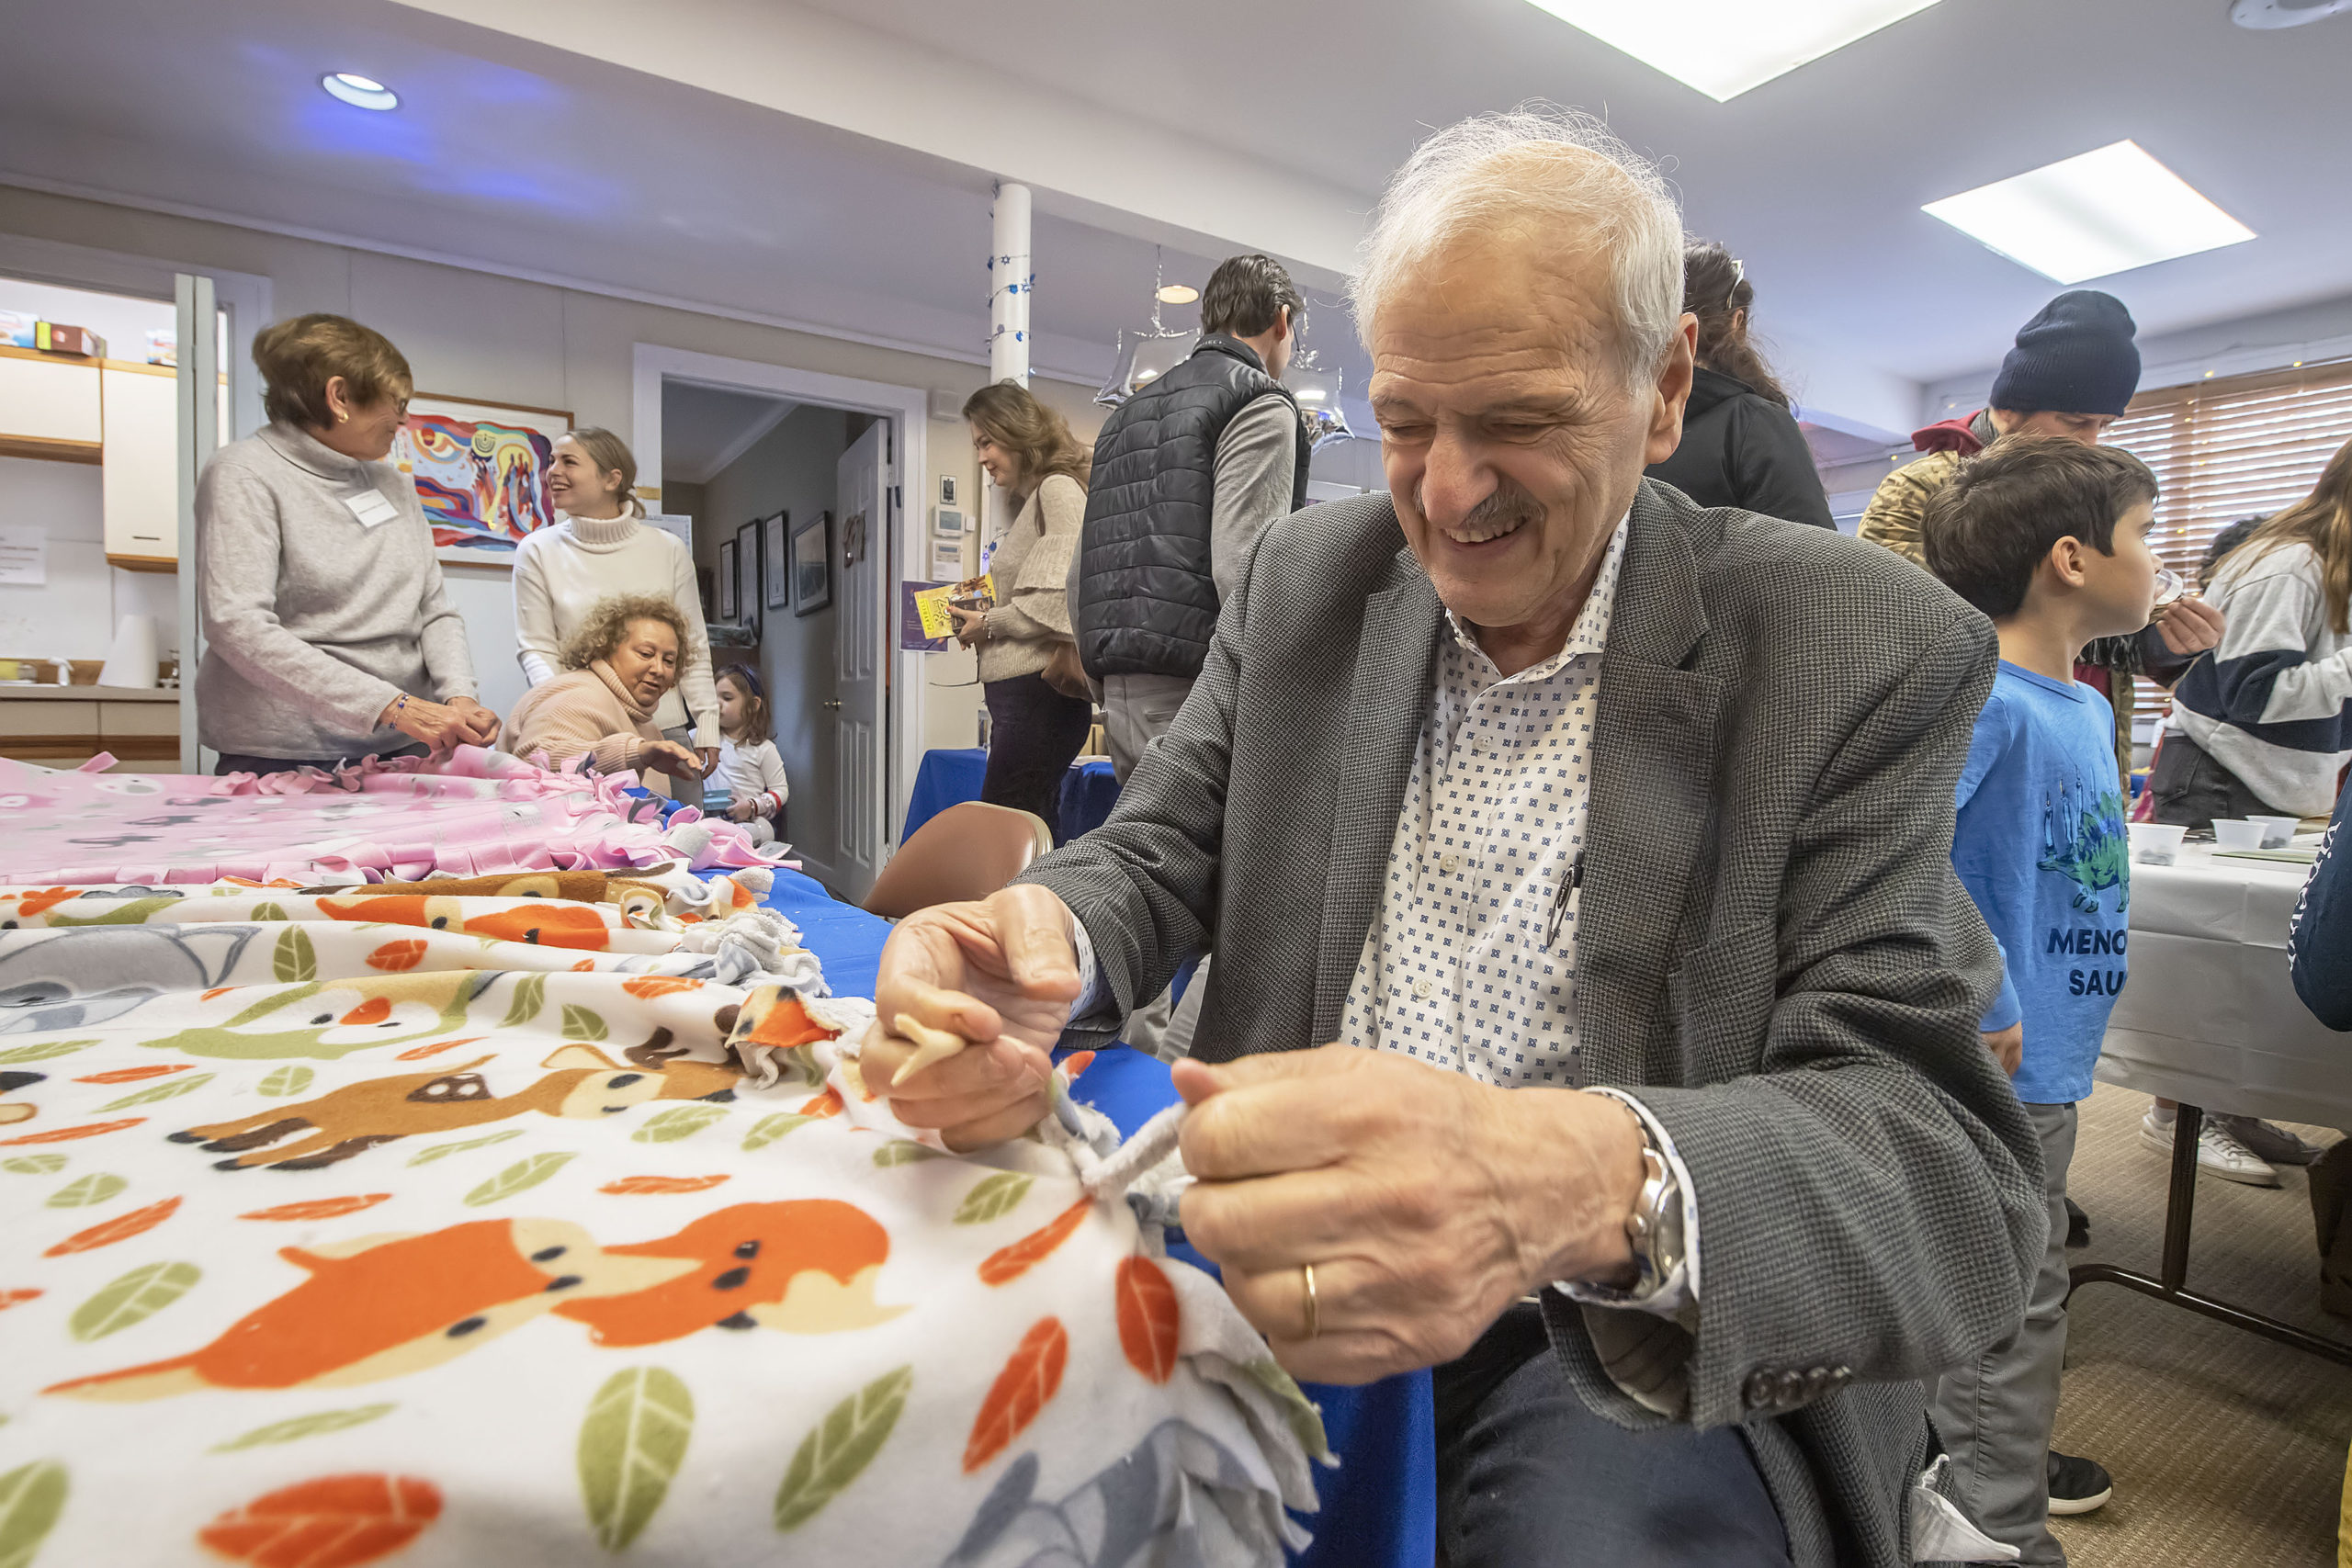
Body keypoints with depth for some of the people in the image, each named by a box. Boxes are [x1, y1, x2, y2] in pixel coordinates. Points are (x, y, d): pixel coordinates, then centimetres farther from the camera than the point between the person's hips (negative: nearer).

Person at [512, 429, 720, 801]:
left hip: (665, 731, 1)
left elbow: (694, 648, 8)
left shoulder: (668, 549, 6)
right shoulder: (537, 550, 5)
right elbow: (535, 649, 3)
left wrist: (707, 732, 2)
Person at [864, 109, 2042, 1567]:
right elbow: (1160, 852, 3)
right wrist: (1050, 944, -22)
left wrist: (1591, 1184, -40)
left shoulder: (1864, 655, -11)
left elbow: (1954, 1158, -18)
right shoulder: (1307, 577, 0)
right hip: (1296, 1265, 3)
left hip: (1652, 1347, -2)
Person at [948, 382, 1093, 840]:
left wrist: (990, 624, -6)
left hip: (1040, 692, -10)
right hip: (1019, 694, 10)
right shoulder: (1034, 500, 23)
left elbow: (1062, 598, -17)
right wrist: (979, 614, 8)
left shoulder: (1059, 489, -5)